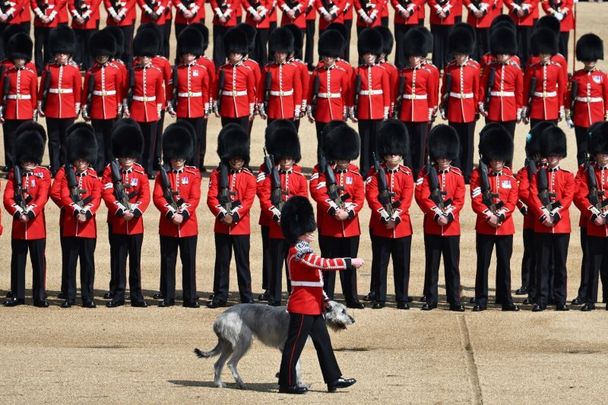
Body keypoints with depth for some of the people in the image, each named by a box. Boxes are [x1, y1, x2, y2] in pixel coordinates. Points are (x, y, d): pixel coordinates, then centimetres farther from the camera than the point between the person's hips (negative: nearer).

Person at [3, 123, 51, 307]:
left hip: (36, 223, -2)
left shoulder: (43, 174, 2)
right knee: (18, 261, 6)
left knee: (38, 261, 1)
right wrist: (18, 212, -18)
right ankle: (17, 295, 13)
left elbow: (42, 197, -10)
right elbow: (7, 197, -2)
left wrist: (30, 212, -22)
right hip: (18, 223, 2)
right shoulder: (14, 174, 7)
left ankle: (40, 296, 6)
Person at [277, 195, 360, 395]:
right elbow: (324, 264, -26)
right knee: (295, 343, -2)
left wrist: (323, 298, 18)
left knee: (323, 342, 12)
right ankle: (287, 383, 4)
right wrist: (350, 262, -24)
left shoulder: (303, 250, 14)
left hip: (312, 307, 10)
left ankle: (333, 379, 16)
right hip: (303, 307, -10)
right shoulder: (299, 253, -18)